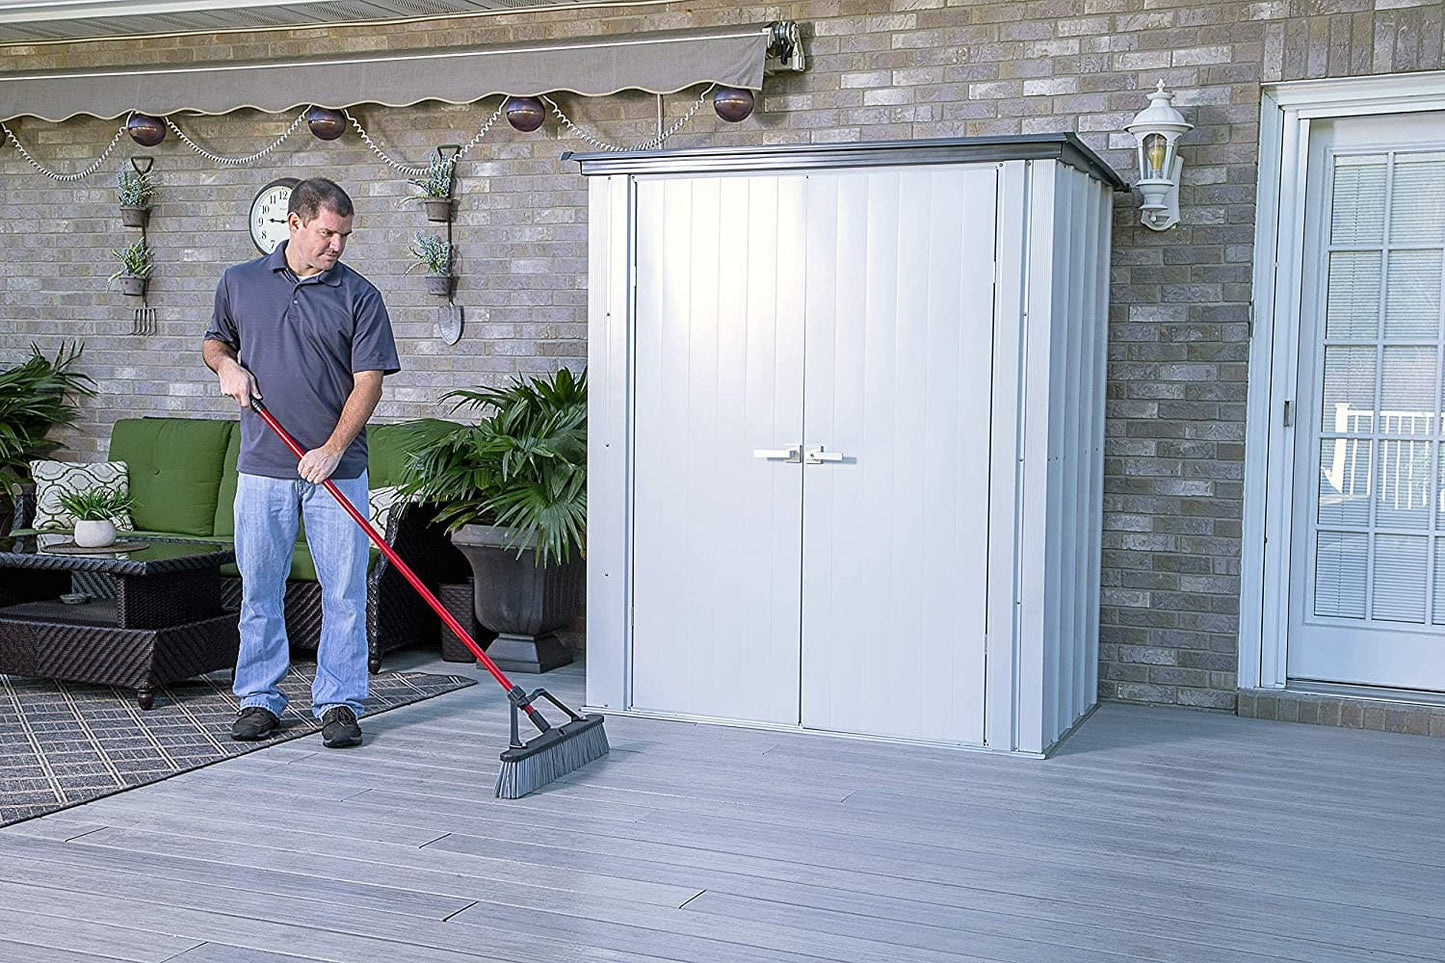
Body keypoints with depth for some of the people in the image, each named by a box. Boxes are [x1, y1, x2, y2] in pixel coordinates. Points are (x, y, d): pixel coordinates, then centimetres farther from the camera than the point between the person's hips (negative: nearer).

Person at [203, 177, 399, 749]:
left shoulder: (358, 295, 0)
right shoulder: (240, 283, 7)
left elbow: (369, 381, -5)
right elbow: (214, 341, 24)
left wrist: (332, 449, -17)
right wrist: (226, 364, -1)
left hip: (336, 468, -2)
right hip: (262, 466, 2)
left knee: (343, 590, 0)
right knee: (259, 589, 7)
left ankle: (339, 703, 10)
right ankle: (259, 699, 19)